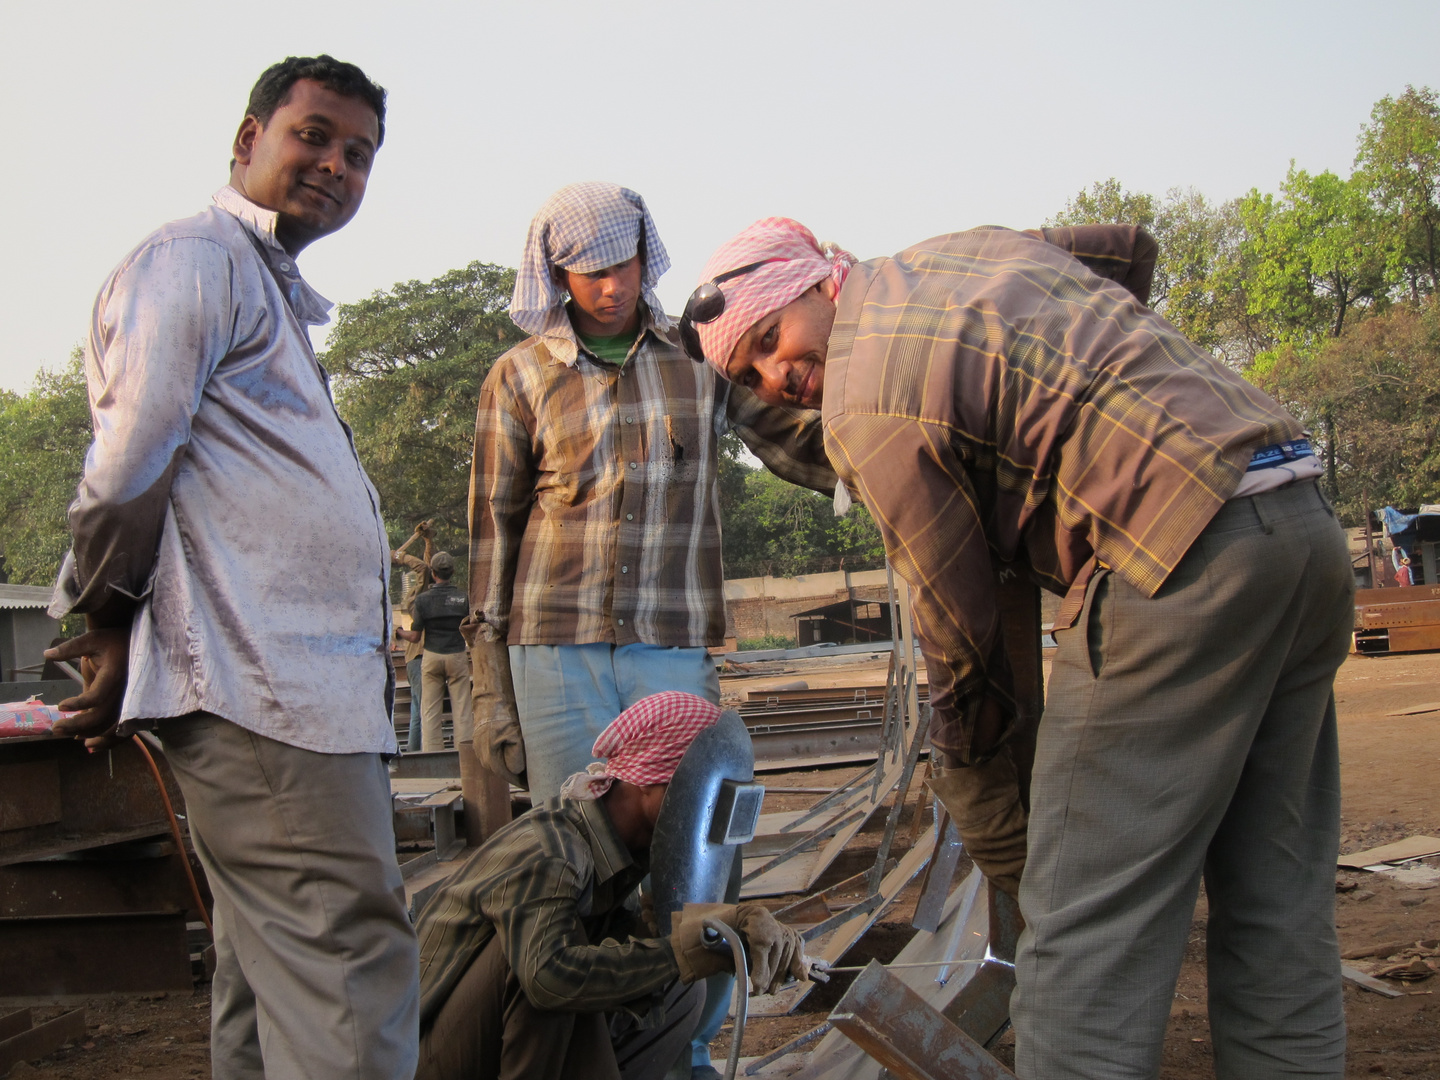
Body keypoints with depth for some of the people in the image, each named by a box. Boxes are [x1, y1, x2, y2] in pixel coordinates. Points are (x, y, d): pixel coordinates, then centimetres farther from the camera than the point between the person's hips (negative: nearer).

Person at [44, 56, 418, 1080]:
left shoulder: (278, 294, 28)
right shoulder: (197, 259, -2)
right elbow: (128, 465, -11)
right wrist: (109, 627, -4)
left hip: (312, 681, 10)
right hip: (266, 686, -10)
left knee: (272, 974, 13)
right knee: (353, 968, -14)